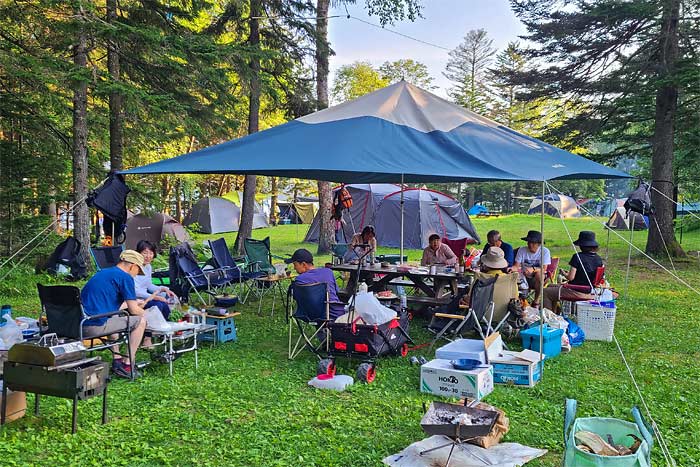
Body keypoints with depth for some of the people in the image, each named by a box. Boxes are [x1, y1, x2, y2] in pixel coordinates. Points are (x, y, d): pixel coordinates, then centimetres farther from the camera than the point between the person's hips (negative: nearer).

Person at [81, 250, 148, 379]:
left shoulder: (101, 273, 22)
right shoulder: (125, 277, -5)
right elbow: (133, 310, -7)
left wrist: (134, 303, 44)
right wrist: (145, 313, 16)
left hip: (80, 325, 9)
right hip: (96, 326, -9)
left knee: (115, 319, 35)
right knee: (140, 321, 3)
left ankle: (117, 360, 30)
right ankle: (127, 366, 4)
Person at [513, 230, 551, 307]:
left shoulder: (545, 251, -8)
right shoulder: (522, 250, -2)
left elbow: (544, 269, -17)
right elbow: (516, 266, -7)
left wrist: (533, 269, -37)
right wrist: (512, 268, -31)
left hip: (537, 280, -2)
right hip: (524, 278, 2)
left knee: (539, 273, -35)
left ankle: (536, 301, -16)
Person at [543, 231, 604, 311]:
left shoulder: (578, 257, -20)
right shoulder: (599, 259, -1)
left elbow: (570, 277, -20)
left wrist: (565, 274, 2)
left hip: (577, 292, -8)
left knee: (546, 292, 3)